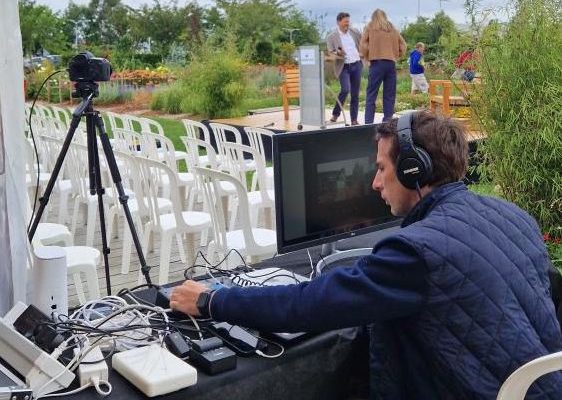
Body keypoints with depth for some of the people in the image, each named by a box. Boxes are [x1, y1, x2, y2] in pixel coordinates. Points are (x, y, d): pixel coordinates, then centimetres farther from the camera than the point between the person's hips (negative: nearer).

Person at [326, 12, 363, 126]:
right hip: (344, 67, -4)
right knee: (345, 90, -22)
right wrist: (337, 53, -25)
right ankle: (335, 114, -4)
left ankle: (354, 120, 11)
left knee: (355, 94, 4)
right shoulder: (331, 37, -2)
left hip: (357, 65, 4)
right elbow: (330, 53, -5)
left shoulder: (354, 32, 9)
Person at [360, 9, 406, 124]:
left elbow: (364, 45, -3)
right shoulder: (392, 29, 17)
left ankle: (368, 124, -9)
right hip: (391, 63, 3)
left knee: (371, 94, -3)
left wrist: (367, 57, 10)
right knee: (389, 95, 6)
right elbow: (403, 45, 13)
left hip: (377, 63, -3)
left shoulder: (370, 27, 8)